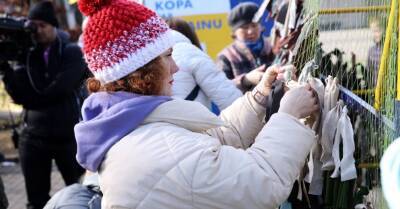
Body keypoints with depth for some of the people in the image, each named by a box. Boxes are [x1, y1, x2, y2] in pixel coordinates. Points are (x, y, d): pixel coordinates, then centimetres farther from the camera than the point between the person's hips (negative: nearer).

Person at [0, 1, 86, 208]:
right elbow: (18, 94, -4)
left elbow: (59, 89, -12)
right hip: (33, 136, 3)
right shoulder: (26, 55, 8)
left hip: (67, 134, -3)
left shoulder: (72, 53, 0)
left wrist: (31, 99, -6)